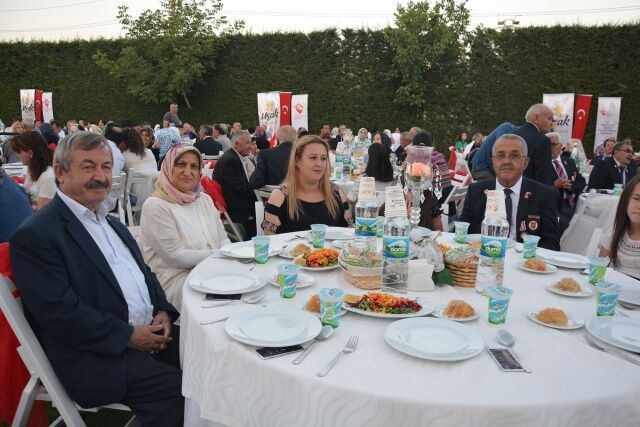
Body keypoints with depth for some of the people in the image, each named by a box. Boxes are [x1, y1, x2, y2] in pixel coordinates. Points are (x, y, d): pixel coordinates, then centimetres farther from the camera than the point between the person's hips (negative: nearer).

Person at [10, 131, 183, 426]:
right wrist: (128, 336, -17)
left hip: (151, 332, 8)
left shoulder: (110, 222, 16)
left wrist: (162, 311, 0)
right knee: (179, 389, -24)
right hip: (98, 359, -8)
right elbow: (59, 311, -18)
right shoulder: (35, 234, -11)